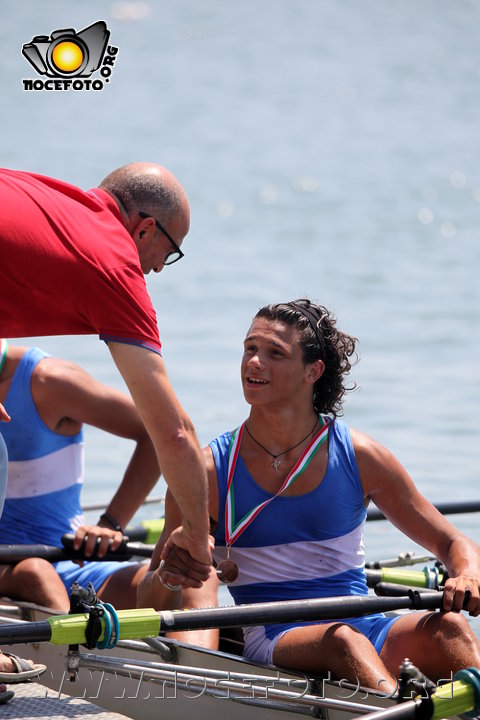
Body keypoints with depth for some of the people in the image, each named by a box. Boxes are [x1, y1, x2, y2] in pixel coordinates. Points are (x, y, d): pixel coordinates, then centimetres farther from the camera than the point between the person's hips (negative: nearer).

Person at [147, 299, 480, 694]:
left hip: (366, 628, 2)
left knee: (446, 627, -30)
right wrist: (166, 574, -21)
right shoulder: (209, 471, 1)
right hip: (273, 640, -2)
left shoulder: (360, 457, 5)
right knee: (343, 640, -36)